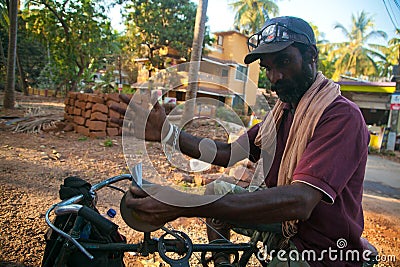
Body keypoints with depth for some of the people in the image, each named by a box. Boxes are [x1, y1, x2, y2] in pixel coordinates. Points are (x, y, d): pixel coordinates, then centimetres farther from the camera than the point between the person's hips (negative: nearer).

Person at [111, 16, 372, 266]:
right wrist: (167, 133, -12)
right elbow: (229, 153, -1)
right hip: (285, 225, 8)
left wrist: (183, 205, -42)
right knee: (217, 190, 5)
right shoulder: (283, 110, 5)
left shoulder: (342, 115, -23)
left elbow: (300, 201, -36)